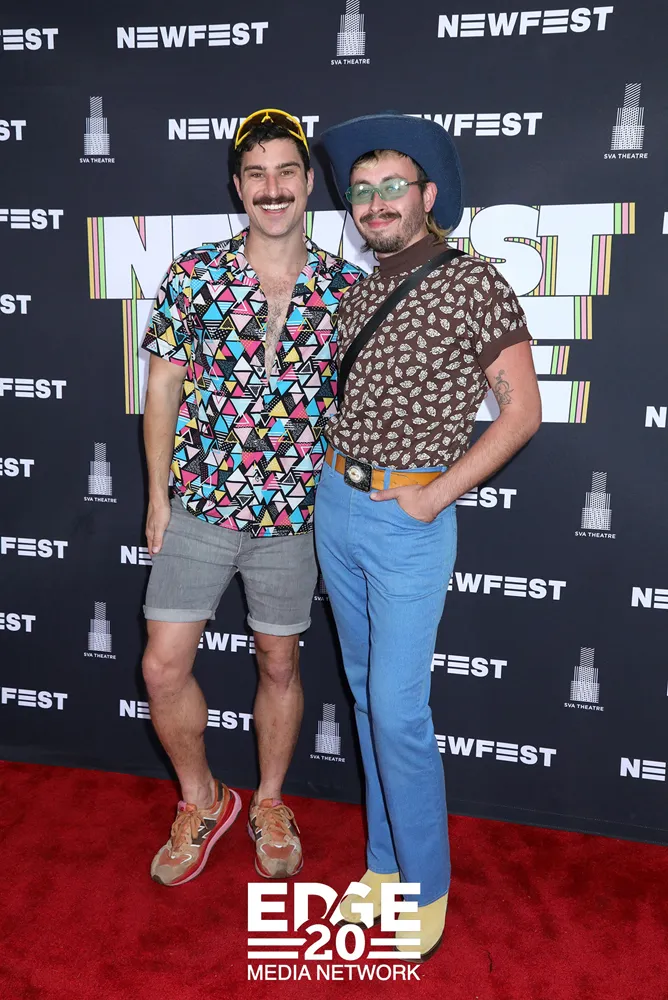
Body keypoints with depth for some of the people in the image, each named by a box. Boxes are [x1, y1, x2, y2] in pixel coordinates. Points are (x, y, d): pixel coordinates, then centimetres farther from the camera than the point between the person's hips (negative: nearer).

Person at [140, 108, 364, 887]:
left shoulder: (345, 287, -2)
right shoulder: (193, 274, -4)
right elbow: (163, 387, 1)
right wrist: (158, 494, 0)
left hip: (294, 513, 0)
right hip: (198, 506, 0)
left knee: (279, 663, 13)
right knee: (163, 667, 2)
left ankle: (269, 802, 37)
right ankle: (201, 801, 29)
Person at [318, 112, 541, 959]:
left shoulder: (473, 283, -8)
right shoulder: (358, 291, 10)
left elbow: (522, 409, -9)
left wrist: (435, 496, -13)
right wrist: (336, 474, 8)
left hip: (408, 519, -6)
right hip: (335, 505, 7)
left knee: (397, 708, -5)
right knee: (365, 693, 13)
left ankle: (427, 885, 16)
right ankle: (385, 859, 29)